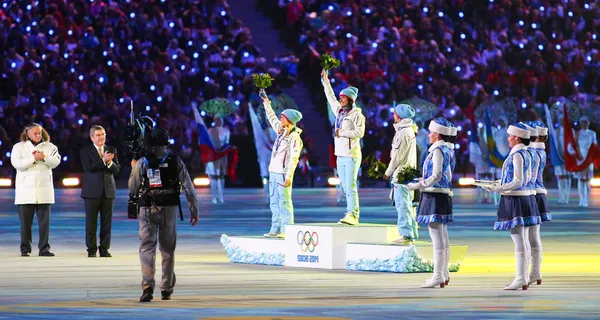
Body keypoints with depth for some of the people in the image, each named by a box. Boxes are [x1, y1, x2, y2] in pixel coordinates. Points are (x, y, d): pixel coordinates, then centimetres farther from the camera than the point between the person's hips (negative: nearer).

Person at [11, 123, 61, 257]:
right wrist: (33, 158, -15)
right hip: (26, 190, -2)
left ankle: (44, 248, 2)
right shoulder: (19, 147, 5)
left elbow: (56, 161, 0)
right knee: (25, 221, 0)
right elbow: (17, 163, -10)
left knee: (44, 221, -1)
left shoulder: (49, 147, 11)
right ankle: (25, 249, 6)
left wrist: (45, 157, -15)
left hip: (44, 189, 2)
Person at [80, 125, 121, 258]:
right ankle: (91, 249, 6)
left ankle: (104, 249, 8)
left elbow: (117, 170, 4)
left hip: (108, 191, 3)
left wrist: (110, 162, -15)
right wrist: (103, 160, -21)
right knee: (91, 222, 0)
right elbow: (89, 167, -13)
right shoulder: (86, 151, 2)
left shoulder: (111, 150, 12)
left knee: (107, 222, 2)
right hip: (92, 191, -3)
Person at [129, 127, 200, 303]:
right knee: (168, 249, 13)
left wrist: (133, 169, 20)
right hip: (169, 209, 2)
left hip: (148, 209, -2)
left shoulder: (142, 163, -5)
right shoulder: (176, 162, -1)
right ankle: (167, 289, 19)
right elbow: (188, 187, -1)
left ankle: (147, 287, -19)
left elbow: (132, 188, 5)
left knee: (147, 247, -2)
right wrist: (194, 209, 7)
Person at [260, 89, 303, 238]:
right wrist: (266, 102, 34)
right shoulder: (281, 131, 13)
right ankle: (275, 229, 10)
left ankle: (286, 230, -10)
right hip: (274, 171, 9)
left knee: (284, 202, -9)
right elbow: (272, 118, 31)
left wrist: (289, 176, -23)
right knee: (274, 202, 8)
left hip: (283, 173, -9)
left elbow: (293, 159, -18)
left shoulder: (294, 137, -12)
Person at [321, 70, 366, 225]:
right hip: (340, 156, 8)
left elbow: (360, 132, -17)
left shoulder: (356, 114, -8)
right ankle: (353, 215, 8)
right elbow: (331, 97, 27)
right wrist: (325, 81, 30)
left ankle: (352, 215, -20)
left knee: (350, 186, -14)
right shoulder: (339, 111, 14)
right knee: (346, 188, 7)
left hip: (351, 155, -8)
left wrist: (342, 133, -13)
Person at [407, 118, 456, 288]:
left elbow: (436, 176, -22)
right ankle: (443, 273, 22)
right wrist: (422, 182, 21)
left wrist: (417, 185, -16)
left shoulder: (438, 150, -14)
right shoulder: (448, 150, 15)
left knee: (437, 235, -9)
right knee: (442, 235, 15)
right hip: (444, 195, 10)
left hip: (435, 196, -10)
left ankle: (438, 275, -10)